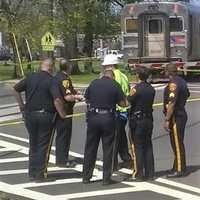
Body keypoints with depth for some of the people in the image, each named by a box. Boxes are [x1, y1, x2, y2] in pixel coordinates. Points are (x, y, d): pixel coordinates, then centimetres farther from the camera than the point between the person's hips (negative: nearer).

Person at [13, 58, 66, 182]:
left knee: (33, 145, 17)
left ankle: (32, 172, 22)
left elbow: (16, 89, 12)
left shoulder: (30, 77, 3)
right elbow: (57, 100, -22)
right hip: (46, 116, -5)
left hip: (30, 114, 5)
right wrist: (63, 115, -12)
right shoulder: (51, 80, -12)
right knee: (44, 146, 5)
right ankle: (40, 174, 6)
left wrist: (22, 105, 16)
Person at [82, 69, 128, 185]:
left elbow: (87, 99, 12)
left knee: (90, 148, 11)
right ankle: (106, 178, 8)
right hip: (108, 118, -2)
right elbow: (123, 103, -3)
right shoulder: (115, 85, -3)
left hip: (93, 117, 2)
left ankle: (86, 176, 15)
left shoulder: (93, 83, 5)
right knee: (108, 149, 6)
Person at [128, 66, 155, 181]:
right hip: (149, 119, 6)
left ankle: (139, 174, 0)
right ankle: (150, 173, 14)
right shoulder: (152, 89, 3)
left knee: (138, 147, 0)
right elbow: (151, 103, 8)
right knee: (148, 146, 11)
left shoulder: (135, 89, -15)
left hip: (137, 120, -5)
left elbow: (128, 102, -8)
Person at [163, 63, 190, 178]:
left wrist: (167, 120, -24)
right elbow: (187, 95, 27)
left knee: (177, 144, -5)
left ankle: (179, 170, 0)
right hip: (181, 114, 10)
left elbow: (171, 103, -25)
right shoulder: (182, 81, 12)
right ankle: (178, 167, 25)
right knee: (178, 143, 17)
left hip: (175, 116, -10)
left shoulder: (173, 84, -20)